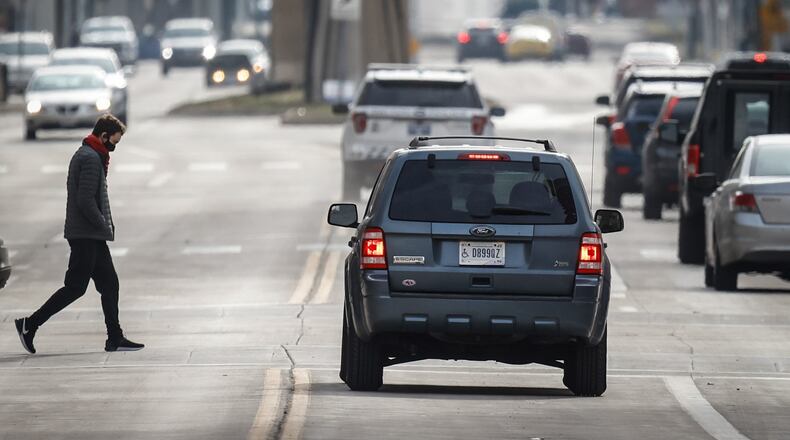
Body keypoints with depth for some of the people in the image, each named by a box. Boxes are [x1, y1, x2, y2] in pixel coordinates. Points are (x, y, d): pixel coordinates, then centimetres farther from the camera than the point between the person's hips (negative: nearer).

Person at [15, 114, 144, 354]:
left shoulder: (84, 155, 18)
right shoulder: (90, 158, -15)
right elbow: (85, 200, -21)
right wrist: (105, 227, -15)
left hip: (92, 235, 10)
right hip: (86, 234, -10)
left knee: (109, 283, 8)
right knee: (75, 287, -7)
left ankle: (115, 338, 8)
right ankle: (29, 325, -2)